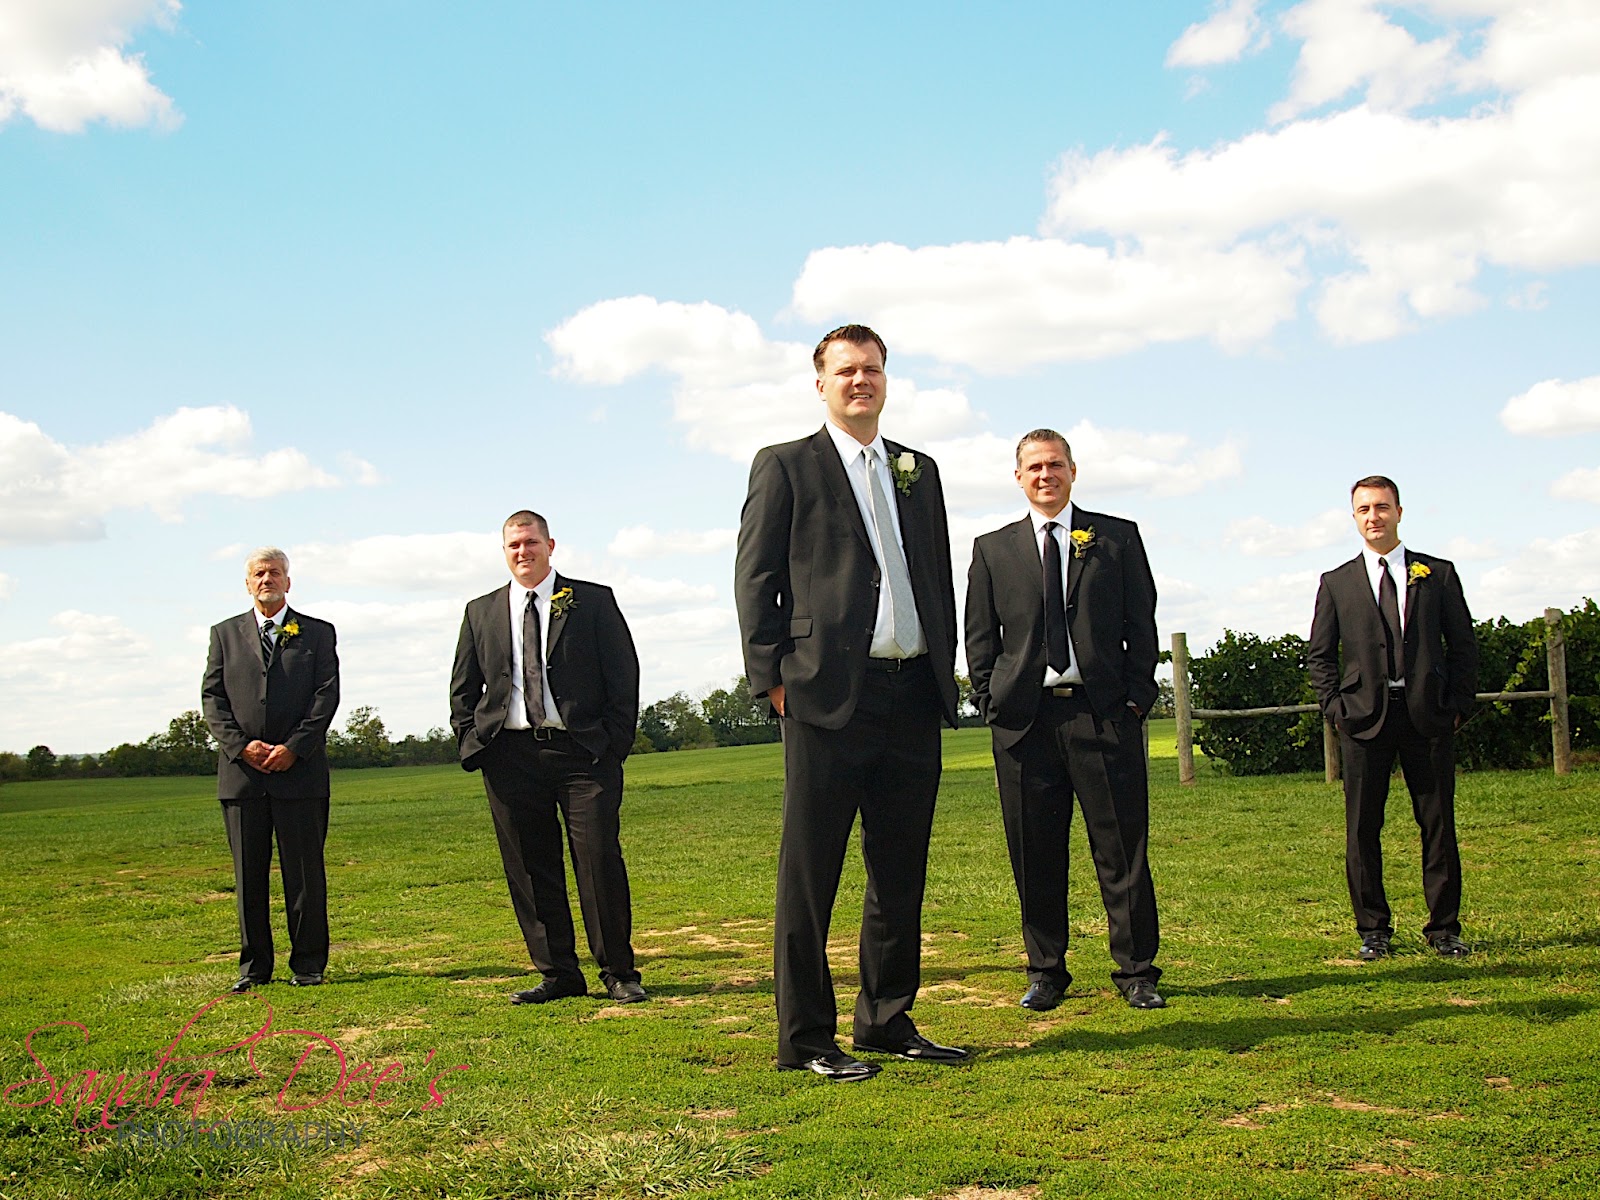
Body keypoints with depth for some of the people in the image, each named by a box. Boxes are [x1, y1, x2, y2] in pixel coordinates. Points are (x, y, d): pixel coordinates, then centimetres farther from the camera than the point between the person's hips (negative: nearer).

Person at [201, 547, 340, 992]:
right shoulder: (225, 634, 14)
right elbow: (212, 698, 6)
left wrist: (293, 748, -11)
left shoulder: (318, 633, 10)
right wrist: (241, 745, -8)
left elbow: (327, 696, 1)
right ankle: (254, 966, 12)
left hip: (301, 771, -2)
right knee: (248, 875, 5)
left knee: (305, 872, 1)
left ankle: (308, 964, 9)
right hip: (242, 772, 2)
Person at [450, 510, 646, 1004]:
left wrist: (615, 741, -5)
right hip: (510, 755, 3)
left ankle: (618, 973, 4)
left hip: (582, 751, -3)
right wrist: (472, 743, 5)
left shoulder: (594, 601, 7)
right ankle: (558, 974, 12)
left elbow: (624, 675, 4)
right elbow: (463, 687, 19)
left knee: (599, 860, -6)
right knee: (529, 870, 3)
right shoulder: (481, 612, 16)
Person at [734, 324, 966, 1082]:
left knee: (901, 872, 12)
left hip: (913, 698, 6)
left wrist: (944, 672, 12)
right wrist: (773, 679, -8)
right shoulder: (787, 467, 3)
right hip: (829, 698, -6)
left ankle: (888, 1021, 24)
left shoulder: (918, 471, 18)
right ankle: (805, 1039, 7)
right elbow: (755, 579, -1)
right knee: (809, 875, -1)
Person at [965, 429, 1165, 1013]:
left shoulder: (1118, 537, 11)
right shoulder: (992, 549, 13)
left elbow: (1141, 624, 8)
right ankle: (1045, 970, 16)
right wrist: (992, 704, 0)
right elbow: (980, 637, 12)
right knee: (1035, 853, 4)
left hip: (1105, 712, -1)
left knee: (1122, 847, 1)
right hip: (1024, 718, 1)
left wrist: (1136, 697, -2)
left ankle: (1136, 971, 11)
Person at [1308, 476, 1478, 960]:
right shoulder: (1337, 583, 10)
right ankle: (1373, 929, 11)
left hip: (1430, 716, 0)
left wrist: (1459, 704, 0)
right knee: (1362, 828, 1)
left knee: (1438, 824, 3)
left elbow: (1463, 644, 9)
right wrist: (1336, 709, -1)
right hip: (1365, 717, 0)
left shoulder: (1438, 574, 10)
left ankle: (1444, 927, 13)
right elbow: (1320, 654, 10)